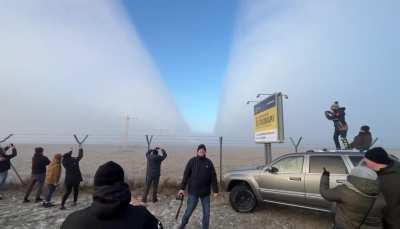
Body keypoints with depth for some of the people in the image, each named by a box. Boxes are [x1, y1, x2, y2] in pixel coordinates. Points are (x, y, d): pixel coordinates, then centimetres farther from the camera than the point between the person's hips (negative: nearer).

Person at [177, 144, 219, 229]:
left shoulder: (209, 162, -2)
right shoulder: (192, 161, -5)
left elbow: (213, 177, 0)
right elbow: (186, 175, -4)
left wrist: (215, 190, 0)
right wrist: (182, 188, -7)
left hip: (205, 192, 2)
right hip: (193, 191, -1)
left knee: (206, 213, 10)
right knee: (189, 211, 11)